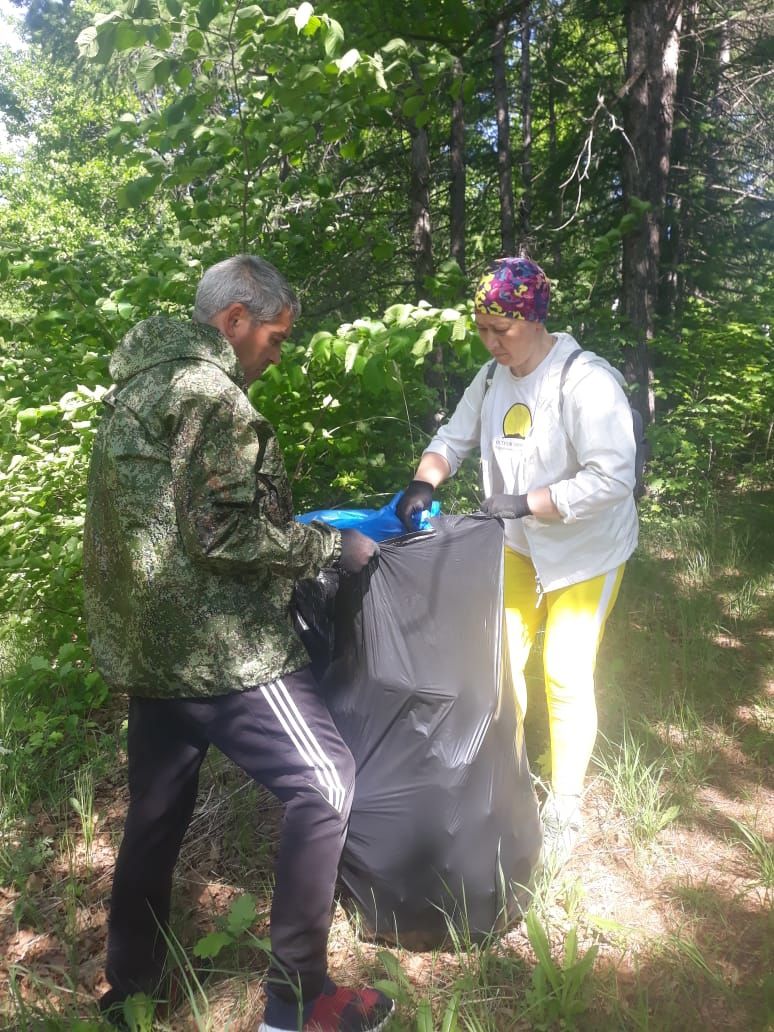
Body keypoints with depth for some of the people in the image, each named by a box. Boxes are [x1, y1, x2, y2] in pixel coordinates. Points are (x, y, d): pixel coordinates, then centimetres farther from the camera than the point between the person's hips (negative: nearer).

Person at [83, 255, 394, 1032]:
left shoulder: (137, 388, 15)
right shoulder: (208, 393, -15)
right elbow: (222, 536, -21)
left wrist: (298, 527, 20)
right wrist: (329, 546, -10)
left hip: (145, 644, 10)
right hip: (216, 647, -10)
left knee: (156, 812, 20)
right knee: (324, 781, 0)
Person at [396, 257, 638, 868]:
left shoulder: (586, 381, -24)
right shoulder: (493, 377, -2)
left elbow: (614, 477, -29)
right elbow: (453, 439, 4)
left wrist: (523, 504, -31)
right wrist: (423, 484, -16)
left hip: (584, 549, -6)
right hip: (518, 544, 7)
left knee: (566, 675, -2)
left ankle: (564, 809, 20)